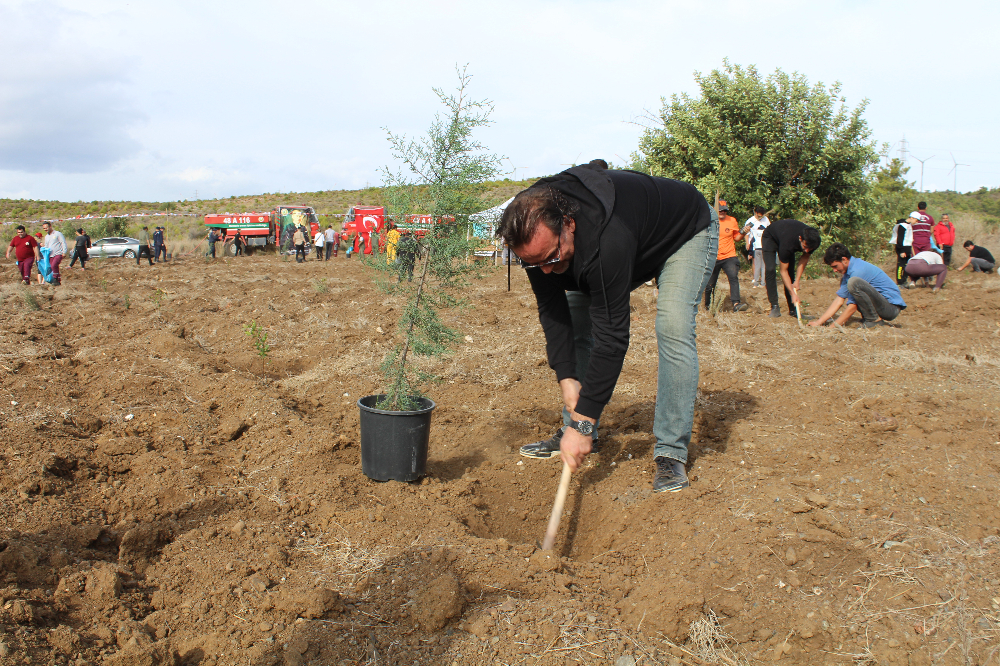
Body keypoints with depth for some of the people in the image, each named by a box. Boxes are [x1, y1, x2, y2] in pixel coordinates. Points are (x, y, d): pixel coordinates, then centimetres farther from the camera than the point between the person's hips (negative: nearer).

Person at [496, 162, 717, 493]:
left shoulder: (606, 239, -47)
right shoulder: (536, 232, -25)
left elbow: (611, 335, -43)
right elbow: (552, 310, -15)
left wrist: (584, 423, -41)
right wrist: (566, 376, -24)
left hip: (688, 232, -7)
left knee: (673, 327, -26)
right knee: (573, 322, -1)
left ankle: (671, 453, -17)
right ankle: (572, 429, 11)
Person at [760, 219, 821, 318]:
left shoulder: (811, 241, -31)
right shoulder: (787, 243, -45)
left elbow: (804, 258, -13)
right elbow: (783, 271, -35)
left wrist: (797, 281, -20)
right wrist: (793, 294, -37)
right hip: (770, 238, -5)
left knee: (790, 271, -5)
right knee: (770, 269, -22)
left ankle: (793, 309, -4)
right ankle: (774, 306, -19)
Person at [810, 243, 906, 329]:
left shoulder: (857, 270, -20)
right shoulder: (849, 269, 8)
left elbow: (853, 306, -19)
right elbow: (839, 300, 7)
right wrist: (819, 322, 1)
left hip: (891, 307, -10)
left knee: (853, 282, -29)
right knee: (844, 282, 19)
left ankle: (874, 320, -15)